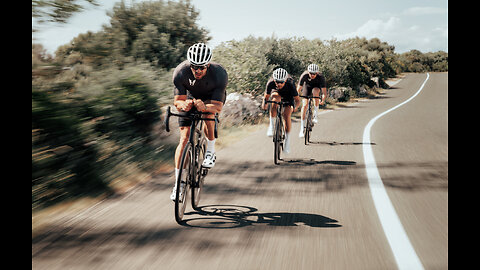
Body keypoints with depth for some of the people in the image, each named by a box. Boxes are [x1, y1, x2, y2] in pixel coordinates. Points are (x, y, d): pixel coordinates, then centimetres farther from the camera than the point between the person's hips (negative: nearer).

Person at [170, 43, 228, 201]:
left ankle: (210, 151, -11)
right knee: (184, 138, -10)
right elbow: (177, 101, -28)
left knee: (208, 113, -35)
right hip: (190, 97, 1)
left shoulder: (219, 74, -36)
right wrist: (183, 105, -51)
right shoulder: (180, 72, -33)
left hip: (213, 98, -1)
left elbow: (217, 107, -37)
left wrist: (204, 106, -58)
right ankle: (178, 183, -5)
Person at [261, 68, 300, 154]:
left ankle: (287, 139, -2)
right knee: (275, 100, -34)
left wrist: (295, 107, -48)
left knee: (287, 115, -17)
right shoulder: (271, 83, -33)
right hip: (277, 92, 1)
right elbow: (266, 96, -21)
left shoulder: (290, 84, -37)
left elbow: (297, 100, -28)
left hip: (288, 96, -1)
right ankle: (271, 126, -23)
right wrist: (264, 103, -42)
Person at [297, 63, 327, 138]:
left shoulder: (321, 77, -34)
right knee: (305, 105, -12)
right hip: (307, 85, 1)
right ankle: (302, 129, -7)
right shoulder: (304, 75, -33)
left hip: (316, 86, -1)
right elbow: (298, 89, -29)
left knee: (315, 92, -37)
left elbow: (324, 91, -35)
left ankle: (315, 115, -25)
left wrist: (323, 100, -51)